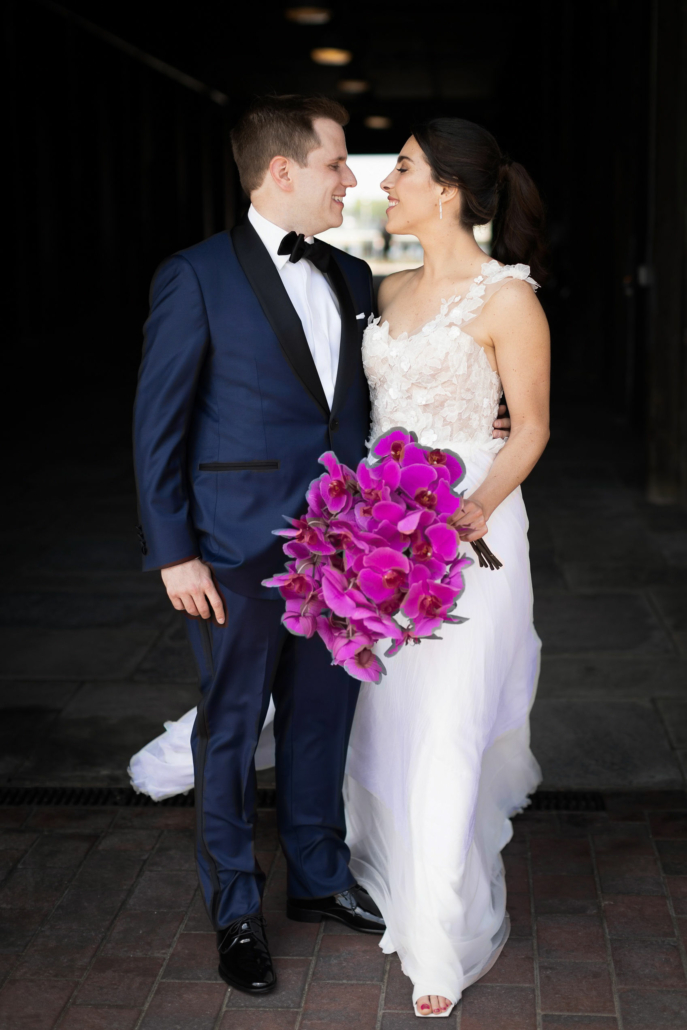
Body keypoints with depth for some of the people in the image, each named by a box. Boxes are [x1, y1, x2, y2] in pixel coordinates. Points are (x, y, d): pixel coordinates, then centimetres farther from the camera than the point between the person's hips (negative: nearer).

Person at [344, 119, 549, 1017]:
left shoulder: (507, 297, -10)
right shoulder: (390, 293, 10)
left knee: (445, 733, -1)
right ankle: (390, 879, 38)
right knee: (383, 716, 15)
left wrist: (478, 508, -23)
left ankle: (448, 941, 16)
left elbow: (532, 427, -9)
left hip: (467, 532, -6)